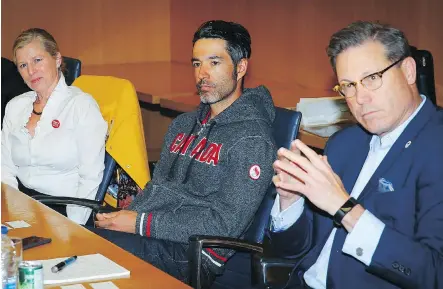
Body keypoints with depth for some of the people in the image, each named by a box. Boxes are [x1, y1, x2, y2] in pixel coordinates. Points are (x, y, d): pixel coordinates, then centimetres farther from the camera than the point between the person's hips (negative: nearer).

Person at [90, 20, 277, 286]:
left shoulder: (252, 139, -8)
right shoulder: (183, 124, 20)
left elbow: (225, 225, -15)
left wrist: (141, 224, -16)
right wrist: (124, 217, -1)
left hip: (189, 253, -7)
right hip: (150, 234, 8)